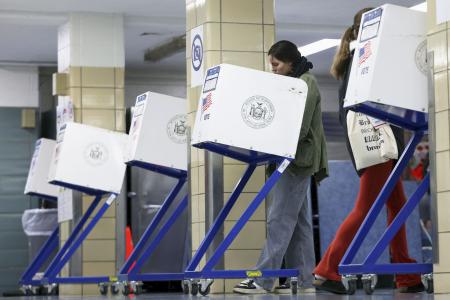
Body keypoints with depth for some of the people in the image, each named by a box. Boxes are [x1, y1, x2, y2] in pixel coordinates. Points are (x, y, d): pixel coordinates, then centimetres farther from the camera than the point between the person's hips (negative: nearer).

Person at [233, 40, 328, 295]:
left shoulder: (307, 83, -8)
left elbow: (301, 127, -17)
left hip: (299, 158, -10)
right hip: (291, 157, 10)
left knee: (280, 218, -12)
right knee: (298, 221, 8)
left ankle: (263, 280, -14)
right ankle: (303, 280, 9)